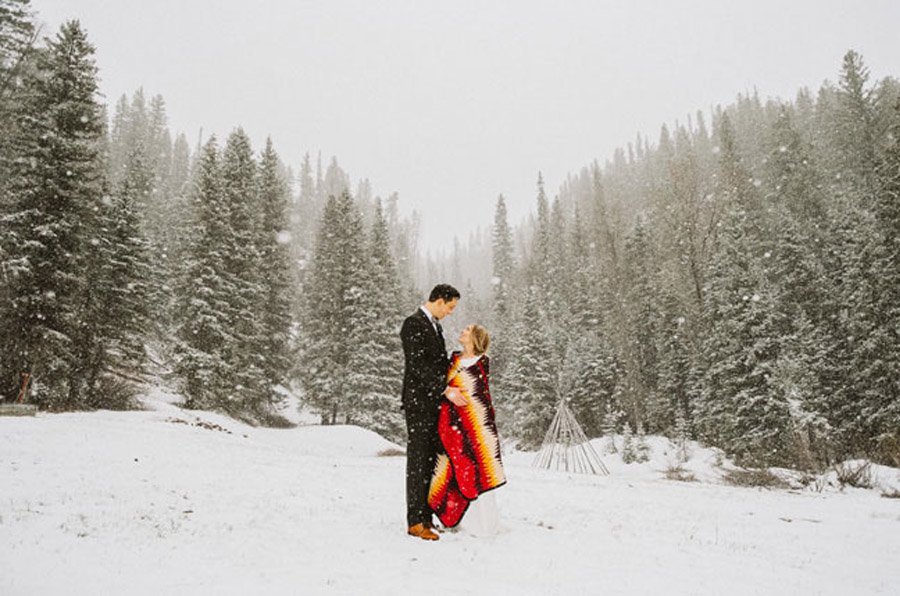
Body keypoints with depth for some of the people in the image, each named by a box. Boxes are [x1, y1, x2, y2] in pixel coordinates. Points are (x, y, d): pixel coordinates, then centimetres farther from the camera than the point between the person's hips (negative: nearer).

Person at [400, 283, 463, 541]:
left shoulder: (435, 325, 17)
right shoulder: (413, 324, -12)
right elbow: (419, 364, -20)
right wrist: (446, 389, -23)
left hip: (435, 403, 9)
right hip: (418, 403, -9)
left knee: (431, 461, 10)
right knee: (417, 461, -3)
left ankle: (426, 516, 18)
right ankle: (415, 522, 3)